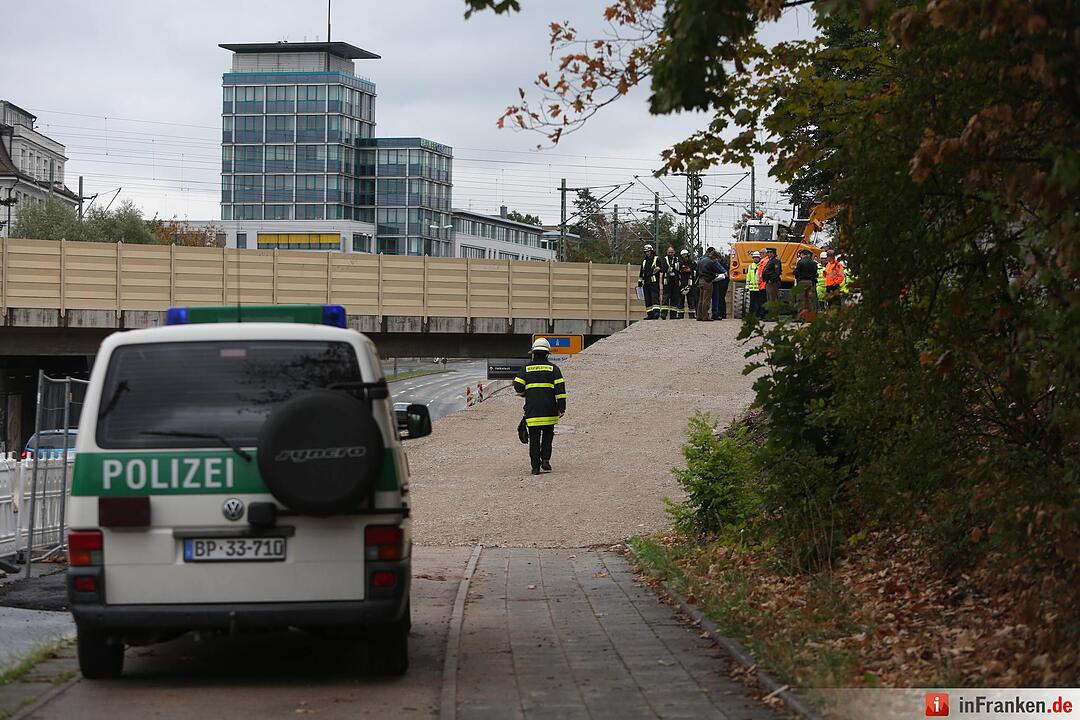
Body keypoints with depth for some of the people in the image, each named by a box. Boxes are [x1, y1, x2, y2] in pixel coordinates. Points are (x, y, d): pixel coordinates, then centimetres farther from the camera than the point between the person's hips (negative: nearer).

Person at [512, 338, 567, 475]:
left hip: (532, 410, 1)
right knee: (547, 436, 16)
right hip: (549, 410, -1)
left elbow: (518, 386, -1)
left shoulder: (527, 368, 5)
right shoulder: (553, 368, 1)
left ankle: (535, 466, 2)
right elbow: (560, 388, -5)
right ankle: (545, 460, 2)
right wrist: (562, 407, -2)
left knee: (534, 438, 5)